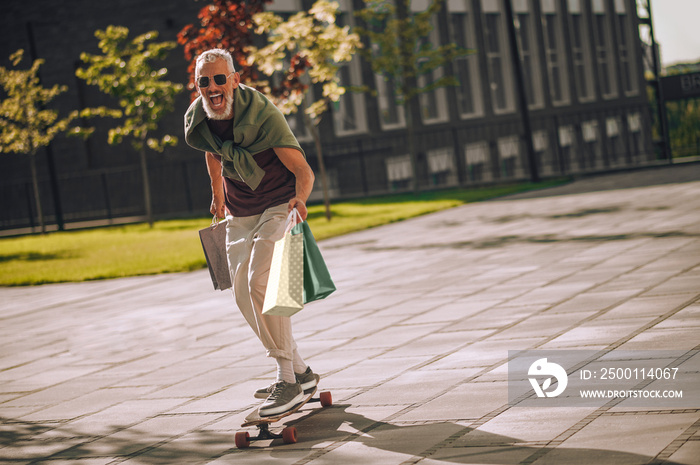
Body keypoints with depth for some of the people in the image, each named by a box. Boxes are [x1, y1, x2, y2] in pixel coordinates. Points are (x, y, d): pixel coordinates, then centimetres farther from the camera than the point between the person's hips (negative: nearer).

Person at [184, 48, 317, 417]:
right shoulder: (198, 121, -9)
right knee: (243, 294, 7)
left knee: (260, 282, -22)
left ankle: (288, 380, -14)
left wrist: (300, 199, -49)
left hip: (277, 207, -7)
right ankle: (299, 370, 19)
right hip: (239, 214, 7)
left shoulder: (263, 115, -27)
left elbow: (303, 171, -29)